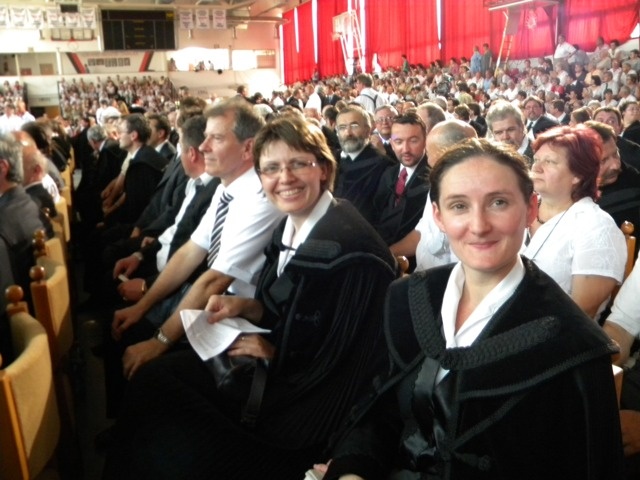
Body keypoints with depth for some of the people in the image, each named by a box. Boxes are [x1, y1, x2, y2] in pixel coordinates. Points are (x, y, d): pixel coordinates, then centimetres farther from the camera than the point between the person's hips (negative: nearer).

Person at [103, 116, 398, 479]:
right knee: (153, 381, 3)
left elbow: (345, 365, -20)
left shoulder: (354, 248, -24)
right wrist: (246, 307, -4)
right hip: (279, 364, 8)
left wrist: (276, 354, -14)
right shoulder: (290, 227, 1)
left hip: (313, 404, -8)